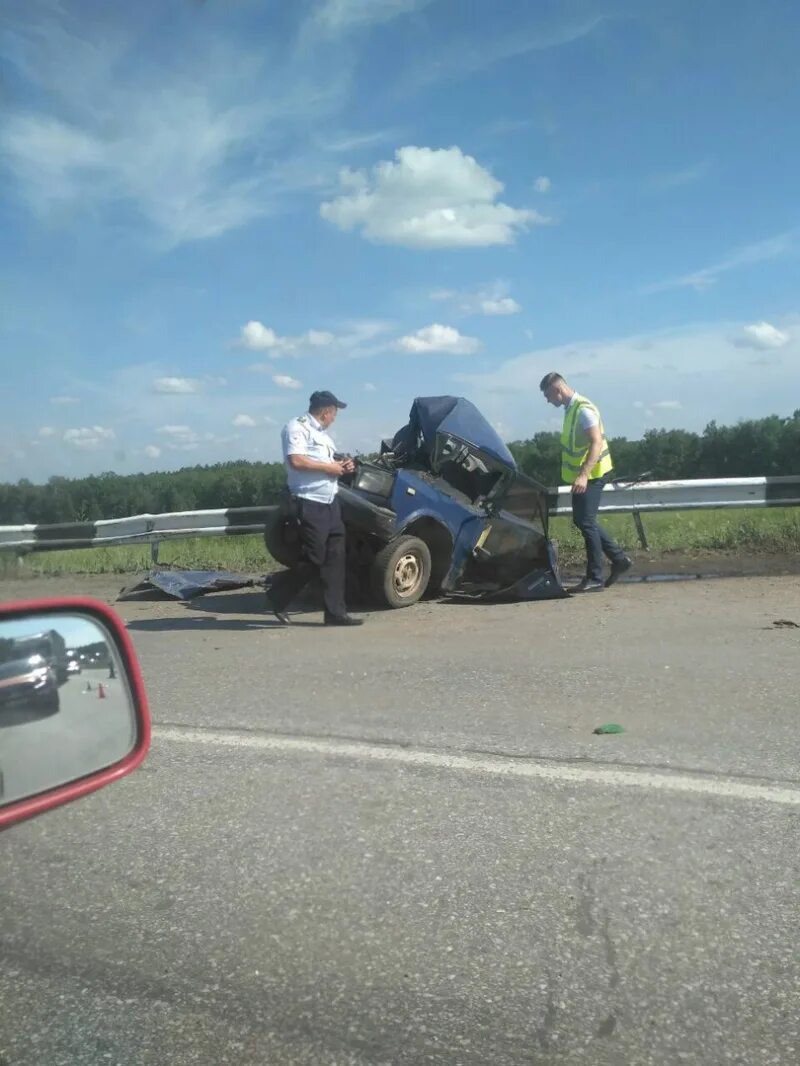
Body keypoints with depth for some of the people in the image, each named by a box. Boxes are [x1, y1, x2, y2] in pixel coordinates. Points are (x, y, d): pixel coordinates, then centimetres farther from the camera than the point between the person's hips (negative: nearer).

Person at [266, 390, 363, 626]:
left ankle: (335, 612, 8)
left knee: (335, 558, 5)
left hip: (331, 502, 9)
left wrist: (341, 467, 10)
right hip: (310, 504, -9)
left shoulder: (322, 433, 21)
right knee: (313, 559, -8)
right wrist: (329, 467, -15)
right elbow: (296, 461, -22)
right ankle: (278, 597, 12)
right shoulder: (297, 427, -8)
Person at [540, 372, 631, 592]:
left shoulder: (583, 409, -18)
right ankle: (619, 559, 23)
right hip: (581, 475, 10)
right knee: (582, 520, 14)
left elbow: (597, 443, -27)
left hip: (591, 475, -10)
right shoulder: (570, 408, 12)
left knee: (586, 522, -8)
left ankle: (595, 579, -1)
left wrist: (584, 475, -35)